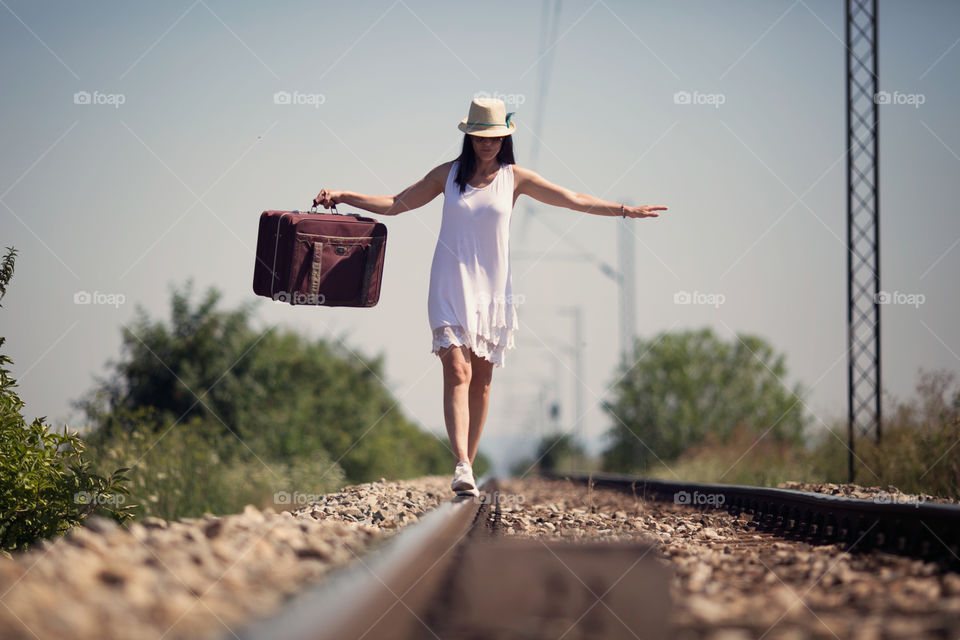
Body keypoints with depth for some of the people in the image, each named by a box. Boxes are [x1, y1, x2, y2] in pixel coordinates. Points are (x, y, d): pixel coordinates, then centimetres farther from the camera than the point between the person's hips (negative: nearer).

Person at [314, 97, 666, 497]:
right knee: (457, 373, -15)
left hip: (492, 288, 2)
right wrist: (342, 197, 5)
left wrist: (625, 211, 0)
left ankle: (469, 463, 14)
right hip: (451, 286, -2)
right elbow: (395, 204, 12)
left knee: (481, 379, 4)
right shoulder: (448, 174, 6)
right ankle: (462, 467, -26)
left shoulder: (514, 178, 5)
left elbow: (573, 200, 5)